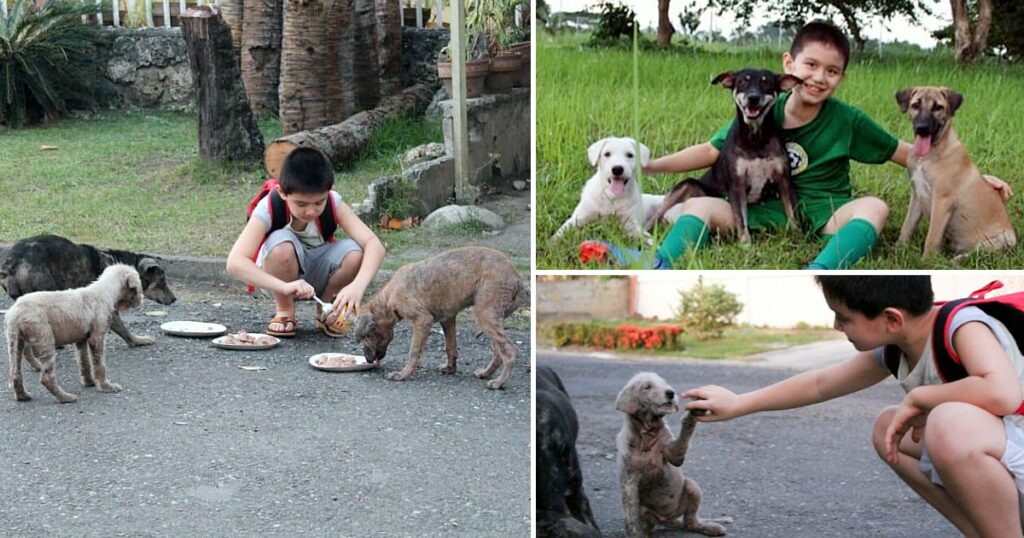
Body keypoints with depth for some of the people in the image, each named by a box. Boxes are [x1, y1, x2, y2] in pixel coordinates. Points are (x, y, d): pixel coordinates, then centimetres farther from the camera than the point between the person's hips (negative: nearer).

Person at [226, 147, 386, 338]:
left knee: (354, 253, -28)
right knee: (282, 244, -35)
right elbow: (235, 263, -39)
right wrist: (284, 286, -53)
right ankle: (285, 313, -9)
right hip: (278, 277, -2)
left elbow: (374, 244, -31)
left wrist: (358, 285, -50)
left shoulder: (333, 203, -22)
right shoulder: (269, 209, -28)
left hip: (317, 276, 2)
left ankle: (325, 312, 0)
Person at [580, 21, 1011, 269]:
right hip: (772, 210, 2)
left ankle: (817, 274, -56)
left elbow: (905, 153, 2)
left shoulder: (847, 120, -4)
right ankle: (658, 265, -45)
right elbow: (711, 151, 3)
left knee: (874, 207, -31)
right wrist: (647, 166, -5)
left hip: (826, 212, -2)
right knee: (699, 205, -17)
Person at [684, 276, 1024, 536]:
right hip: (991, 463, 9)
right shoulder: (892, 351, 3)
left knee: (951, 424, -33)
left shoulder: (964, 326, -21)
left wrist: (917, 398, -24)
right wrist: (737, 404, 22)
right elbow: (820, 384, 17)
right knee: (887, 428, 13)